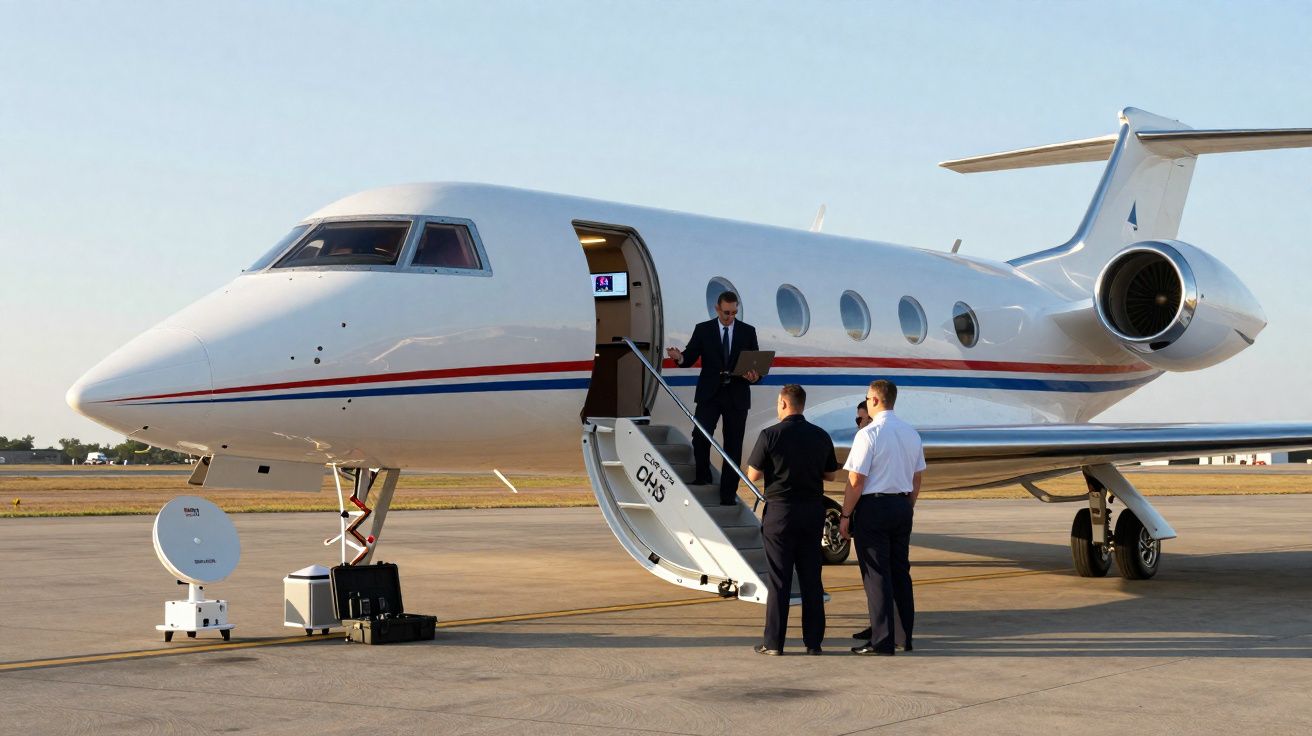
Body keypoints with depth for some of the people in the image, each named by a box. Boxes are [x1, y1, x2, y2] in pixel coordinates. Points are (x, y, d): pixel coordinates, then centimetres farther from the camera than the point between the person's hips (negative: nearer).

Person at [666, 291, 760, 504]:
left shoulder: (748, 331, 5)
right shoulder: (703, 330, 3)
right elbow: (690, 357, -2)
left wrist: (755, 376, -17)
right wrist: (680, 358, -25)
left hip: (737, 396, 1)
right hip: (709, 394, -1)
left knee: (733, 445, 3)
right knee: (700, 436, -17)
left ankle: (728, 494, 9)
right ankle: (702, 475, 9)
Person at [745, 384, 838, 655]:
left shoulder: (771, 435, -10)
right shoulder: (821, 436, 4)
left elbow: (753, 475, -6)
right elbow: (831, 474, 12)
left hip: (780, 512, -4)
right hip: (813, 511, 4)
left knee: (779, 579, 0)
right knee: (811, 578, 8)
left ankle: (774, 641, 2)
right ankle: (813, 641, 10)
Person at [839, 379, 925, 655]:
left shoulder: (868, 434, -14)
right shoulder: (912, 434, 9)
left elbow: (856, 481, -15)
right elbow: (917, 479, 14)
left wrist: (845, 516, -8)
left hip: (873, 507, -7)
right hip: (902, 507, 7)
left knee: (876, 574, -3)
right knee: (900, 570, 13)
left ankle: (882, 641, -2)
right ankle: (904, 636, 19)